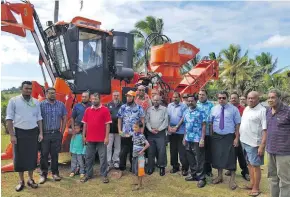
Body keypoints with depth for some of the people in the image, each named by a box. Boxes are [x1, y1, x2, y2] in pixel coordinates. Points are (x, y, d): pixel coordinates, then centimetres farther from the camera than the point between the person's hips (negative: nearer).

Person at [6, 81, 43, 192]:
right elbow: (9, 119, -5)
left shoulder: (36, 102, 6)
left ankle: (30, 179, 23)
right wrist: (12, 135, -9)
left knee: (32, 156, 9)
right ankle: (21, 181, 20)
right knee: (19, 157, 5)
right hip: (19, 132, -2)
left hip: (33, 132, 3)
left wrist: (40, 133, 4)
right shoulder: (14, 101, -3)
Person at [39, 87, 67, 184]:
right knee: (44, 155, 4)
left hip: (56, 134, 2)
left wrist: (62, 132, 5)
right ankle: (43, 174, 17)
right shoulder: (41, 105, -3)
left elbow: (64, 118, 9)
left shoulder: (61, 105, 5)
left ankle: (55, 173, 22)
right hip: (45, 134, -2)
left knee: (55, 155, 9)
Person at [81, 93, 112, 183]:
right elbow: (85, 124, 10)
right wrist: (84, 136, 6)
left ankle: (104, 175, 15)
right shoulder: (87, 110, 7)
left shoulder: (105, 110, -5)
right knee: (89, 157, 14)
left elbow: (107, 124, -7)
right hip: (89, 138, 4)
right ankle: (88, 174, 28)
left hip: (101, 139, -4)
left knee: (103, 157, 4)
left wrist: (107, 137, -11)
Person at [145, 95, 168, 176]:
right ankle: (151, 167, 18)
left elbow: (166, 121, -4)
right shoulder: (149, 109, 8)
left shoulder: (164, 109, 2)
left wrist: (159, 129, -11)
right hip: (151, 133, 2)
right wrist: (150, 129, -9)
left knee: (161, 151, -3)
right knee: (151, 151, 6)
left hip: (161, 133, -2)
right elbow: (146, 120, 4)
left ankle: (162, 167, 10)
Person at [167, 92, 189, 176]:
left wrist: (176, 127, -13)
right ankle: (175, 166, 25)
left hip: (181, 131, -5)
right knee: (173, 150, 12)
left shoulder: (183, 106, -5)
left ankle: (185, 168, 9)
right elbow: (167, 117, 8)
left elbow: (183, 118, -9)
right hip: (171, 131, 5)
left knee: (182, 151, -2)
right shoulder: (169, 105, 10)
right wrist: (169, 127, -4)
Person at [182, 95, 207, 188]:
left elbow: (203, 126, -10)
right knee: (190, 159, 15)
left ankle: (201, 178, 13)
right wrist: (184, 137, 14)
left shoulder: (201, 112, -8)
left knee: (199, 159, 2)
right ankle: (193, 174, 30)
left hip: (197, 139, -6)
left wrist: (202, 139, -15)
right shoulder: (186, 112, 10)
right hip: (188, 139, 6)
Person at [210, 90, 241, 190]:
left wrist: (236, 138, -10)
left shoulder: (234, 109, -4)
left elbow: (237, 124, -6)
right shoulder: (214, 109, 4)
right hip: (216, 136, 3)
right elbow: (211, 123, 7)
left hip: (229, 137, -3)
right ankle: (219, 176, 33)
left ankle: (232, 179, 20)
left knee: (230, 157, 2)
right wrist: (211, 136, 3)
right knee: (217, 156, 13)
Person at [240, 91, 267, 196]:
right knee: (249, 164, 18)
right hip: (244, 141, 8)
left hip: (254, 143, -7)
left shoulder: (262, 111, -14)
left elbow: (265, 129, -18)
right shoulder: (246, 109, 10)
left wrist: (262, 145, -22)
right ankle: (252, 184, 33)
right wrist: (239, 137, 14)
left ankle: (256, 188, 18)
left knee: (255, 165, 4)